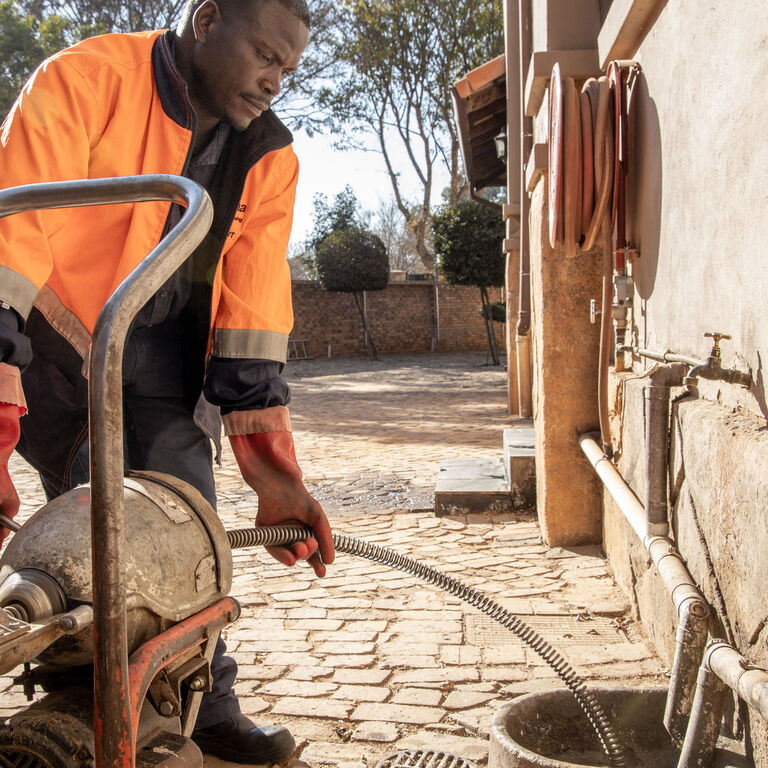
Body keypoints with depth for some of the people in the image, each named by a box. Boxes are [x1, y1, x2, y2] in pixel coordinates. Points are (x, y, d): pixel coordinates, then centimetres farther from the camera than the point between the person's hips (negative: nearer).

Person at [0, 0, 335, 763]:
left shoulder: (268, 156, -8)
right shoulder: (82, 81, -23)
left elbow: (254, 308, -12)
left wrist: (272, 474, -19)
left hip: (157, 339, 3)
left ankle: (203, 704, 10)